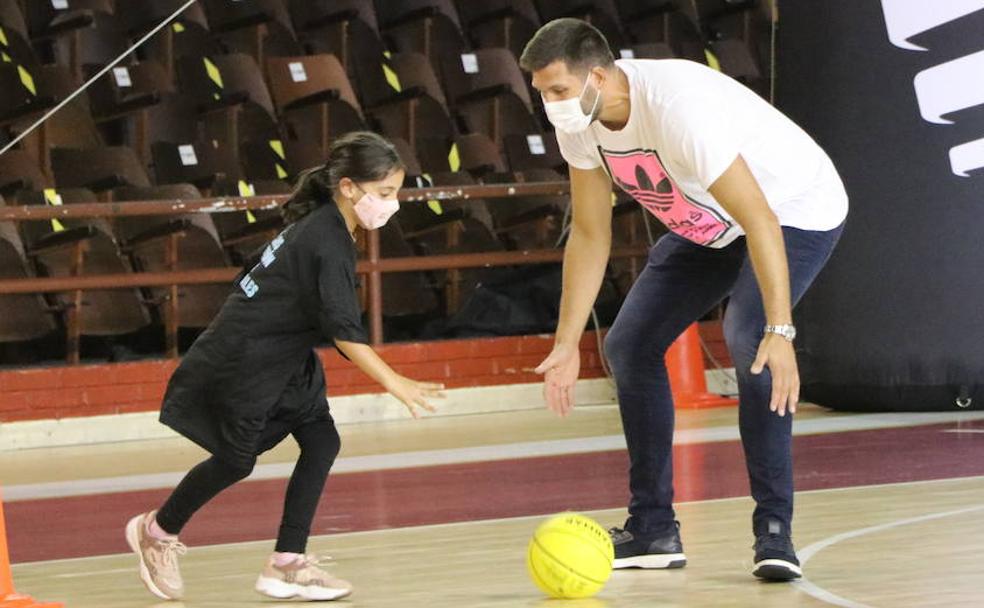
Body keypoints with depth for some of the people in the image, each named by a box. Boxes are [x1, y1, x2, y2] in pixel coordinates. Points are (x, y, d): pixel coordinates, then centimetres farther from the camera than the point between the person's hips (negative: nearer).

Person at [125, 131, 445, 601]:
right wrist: (394, 383, -37)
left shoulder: (322, 226, 3)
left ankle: (287, 564, 0)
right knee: (236, 458, 3)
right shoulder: (327, 244, -26)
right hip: (239, 360, -9)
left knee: (321, 441, -1)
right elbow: (344, 331, -33)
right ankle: (156, 531, 27)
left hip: (280, 356, 9)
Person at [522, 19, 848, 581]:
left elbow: (761, 221, -40)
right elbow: (590, 236, -1)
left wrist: (780, 333, -47)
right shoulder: (579, 122, -14)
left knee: (747, 340, -31)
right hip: (710, 228, 8)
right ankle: (654, 530, 11)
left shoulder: (676, 107, -38)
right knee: (630, 345, 1)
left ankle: (774, 529, -22)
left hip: (798, 210, -8)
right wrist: (566, 344, -5)